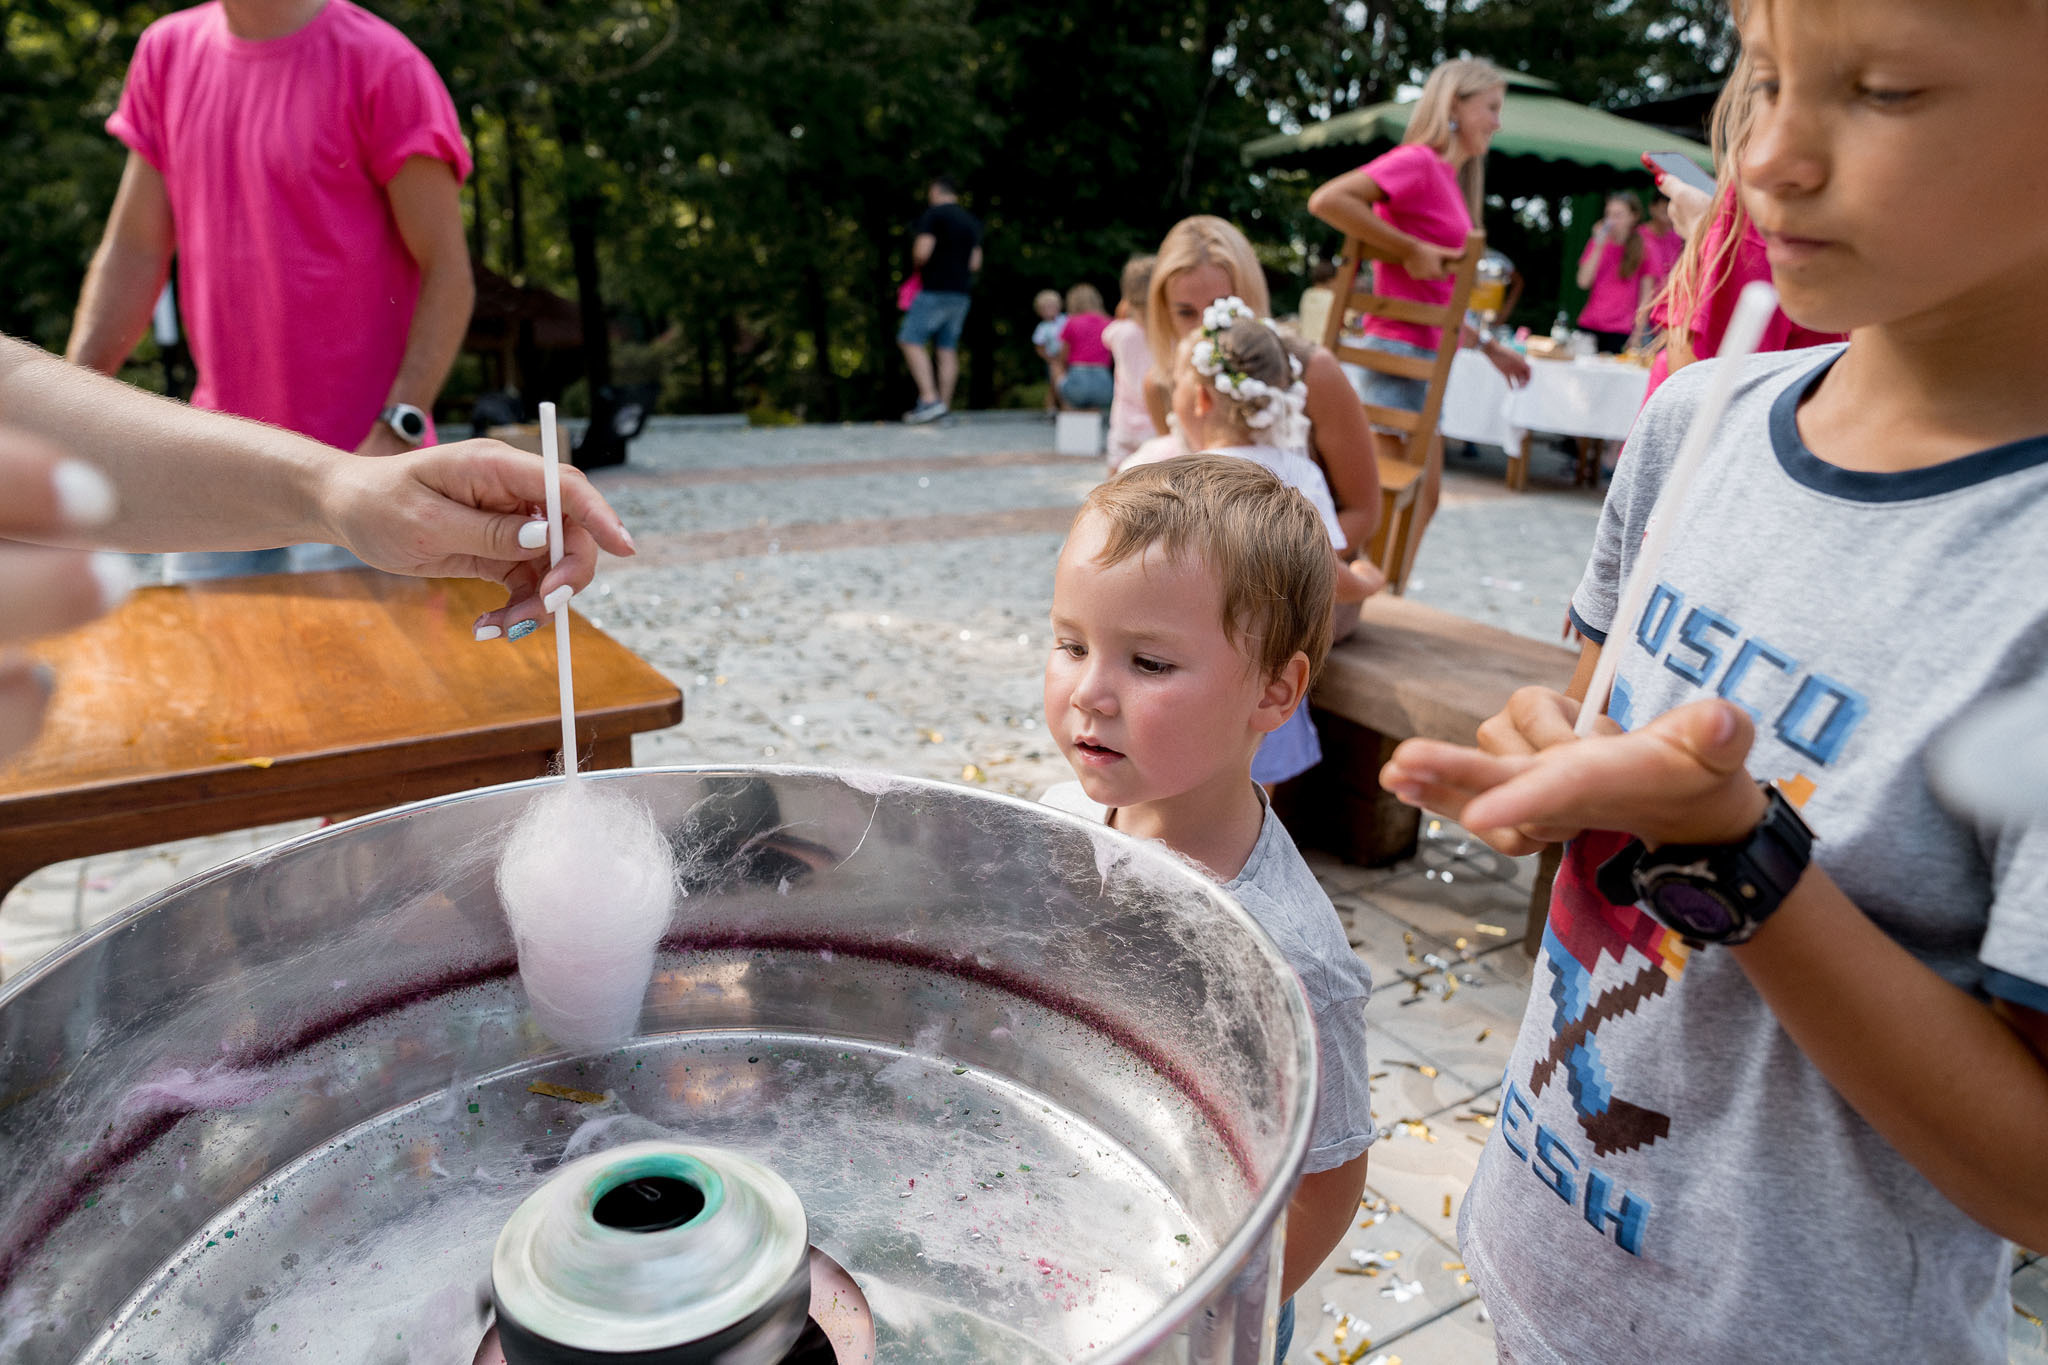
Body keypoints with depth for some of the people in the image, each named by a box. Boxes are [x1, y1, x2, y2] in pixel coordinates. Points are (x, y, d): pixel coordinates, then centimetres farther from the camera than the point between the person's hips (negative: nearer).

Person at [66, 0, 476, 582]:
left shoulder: (381, 64, -8)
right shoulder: (166, 51, 10)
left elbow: (448, 272, -11)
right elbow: (133, 251, 11)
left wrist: (398, 433, -20)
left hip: (358, 461, -5)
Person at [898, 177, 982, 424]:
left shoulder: (933, 214, -6)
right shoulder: (972, 221, 17)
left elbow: (922, 252, -16)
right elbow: (975, 264, 16)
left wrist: (916, 266, 4)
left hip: (936, 290, -8)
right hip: (962, 292, 8)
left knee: (911, 341, -7)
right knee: (948, 349, 7)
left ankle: (929, 399, -19)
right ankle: (944, 406, 4)